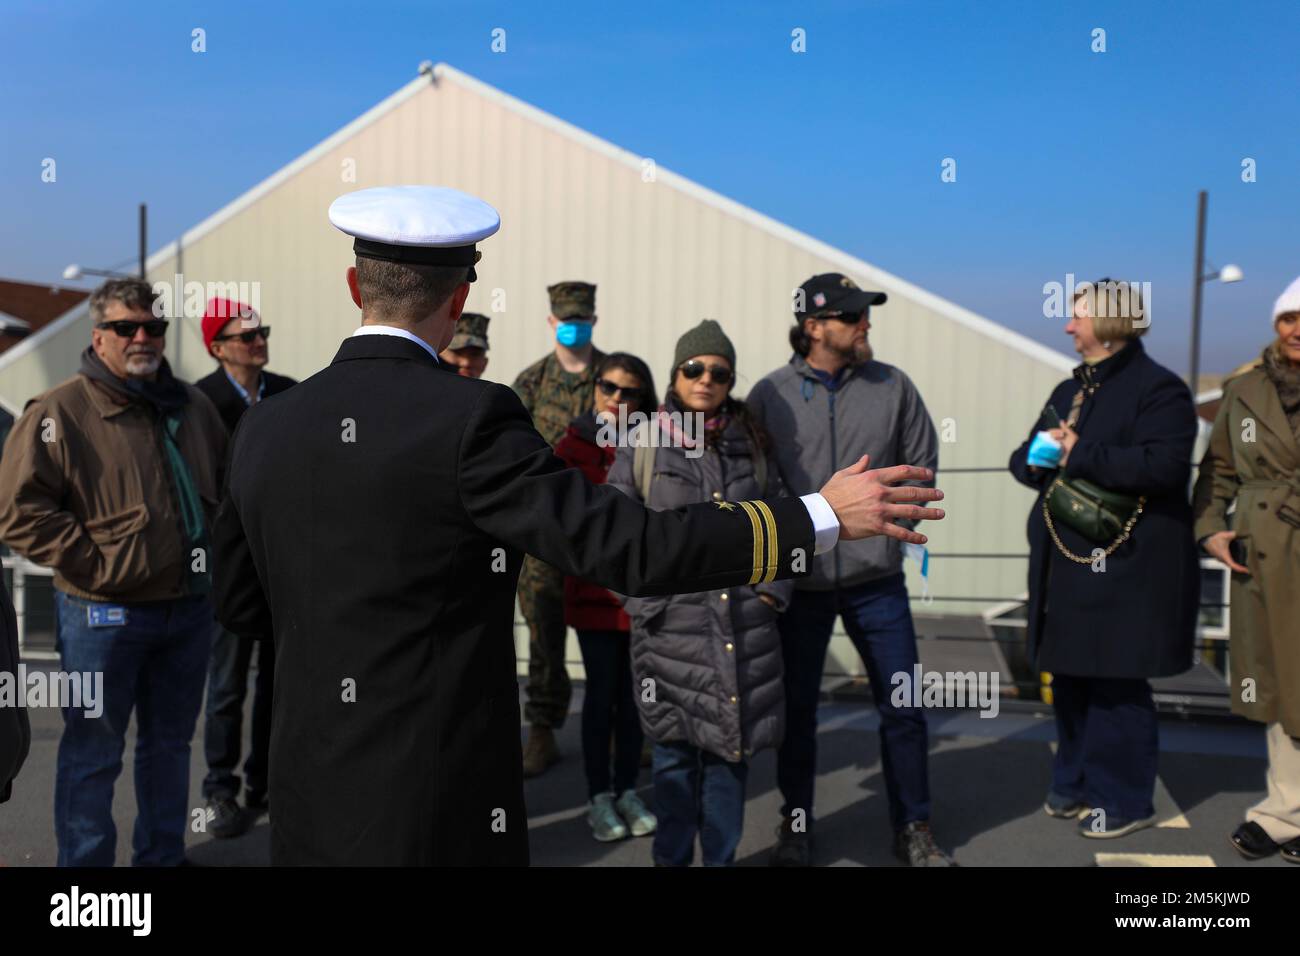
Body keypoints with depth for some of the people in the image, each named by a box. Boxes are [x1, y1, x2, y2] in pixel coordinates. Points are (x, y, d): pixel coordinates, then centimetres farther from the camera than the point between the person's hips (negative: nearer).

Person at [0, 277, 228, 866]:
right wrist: (95, 564, -17)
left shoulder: (193, 407, 9)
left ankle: (163, 856, 34)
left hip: (190, 607, 6)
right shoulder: (59, 413, -9)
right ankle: (86, 861, 21)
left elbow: (222, 488, 24)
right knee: (94, 753, 6)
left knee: (170, 744, 18)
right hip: (105, 614, -5)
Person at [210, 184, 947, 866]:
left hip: (311, 802, 6)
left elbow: (239, 604, 11)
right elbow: (631, 548, -22)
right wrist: (824, 517, -14)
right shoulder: (468, 419, -19)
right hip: (441, 810, -5)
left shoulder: (266, 431, -1)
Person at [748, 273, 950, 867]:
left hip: (876, 578, 1)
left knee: (902, 707, 7)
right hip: (800, 579, -1)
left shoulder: (893, 386, 2)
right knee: (797, 708, 11)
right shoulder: (771, 394, -2)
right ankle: (795, 824, 30)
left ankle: (913, 828, 26)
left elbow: (922, 461, 9)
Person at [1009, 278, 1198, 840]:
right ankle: (1076, 783, 29)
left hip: (1125, 569, -8)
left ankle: (1125, 800, 13)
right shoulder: (1069, 390, 17)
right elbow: (1025, 457, 18)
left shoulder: (1158, 388, -8)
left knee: (1115, 684, -1)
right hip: (1066, 563, 8)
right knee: (1069, 678, 15)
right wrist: (1036, 458, -6)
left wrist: (1080, 453, -19)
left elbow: (1163, 465, -23)